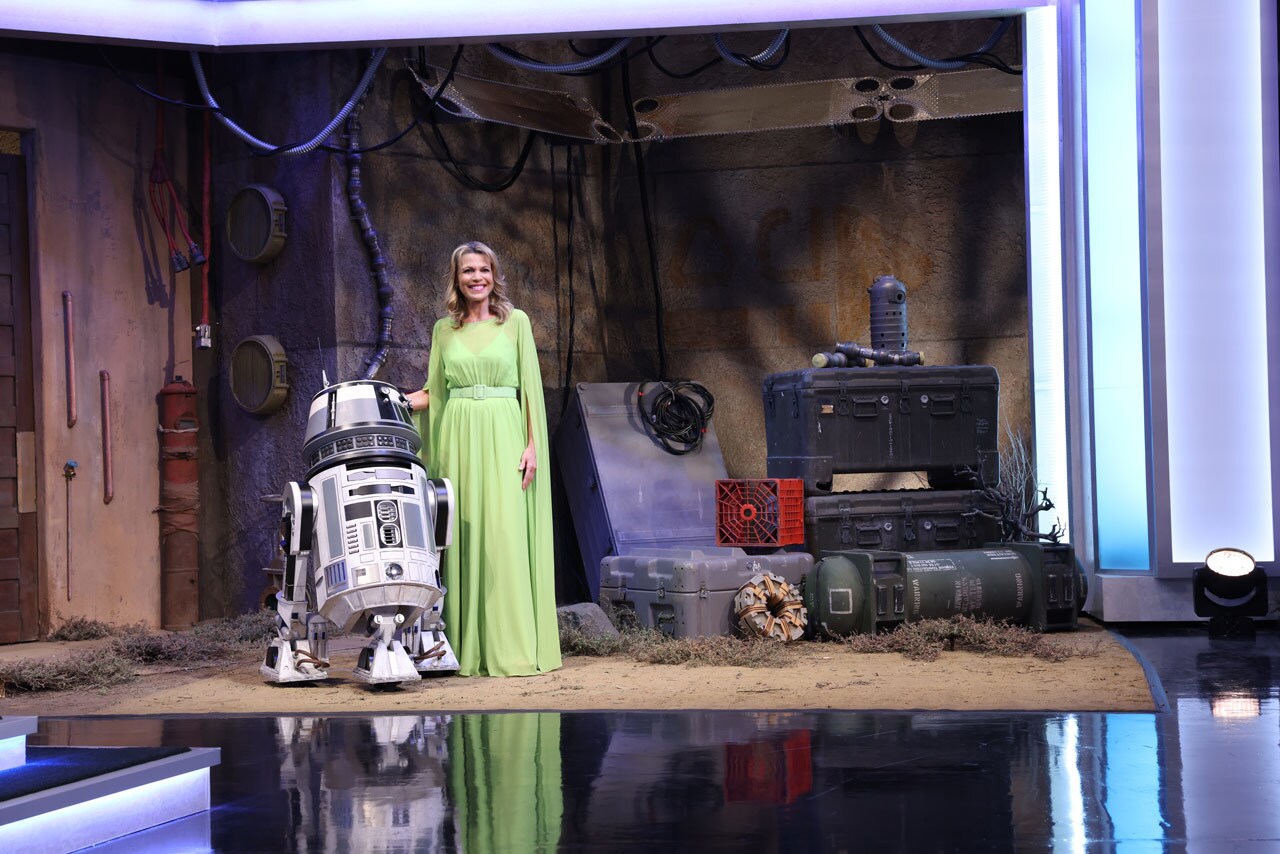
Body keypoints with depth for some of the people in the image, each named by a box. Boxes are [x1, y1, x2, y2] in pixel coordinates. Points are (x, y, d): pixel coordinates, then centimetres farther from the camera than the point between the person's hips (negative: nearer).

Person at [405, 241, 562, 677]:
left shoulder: (516, 321, 6)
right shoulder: (444, 329, 12)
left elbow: (531, 386, 3)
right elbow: (434, 392, 14)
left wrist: (532, 444, -5)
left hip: (502, 436, -2)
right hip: (457, 439, 2)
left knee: (505, 536, -7)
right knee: (462, 535, -1)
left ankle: (510, 647, -5)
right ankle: (466, 648, 3)